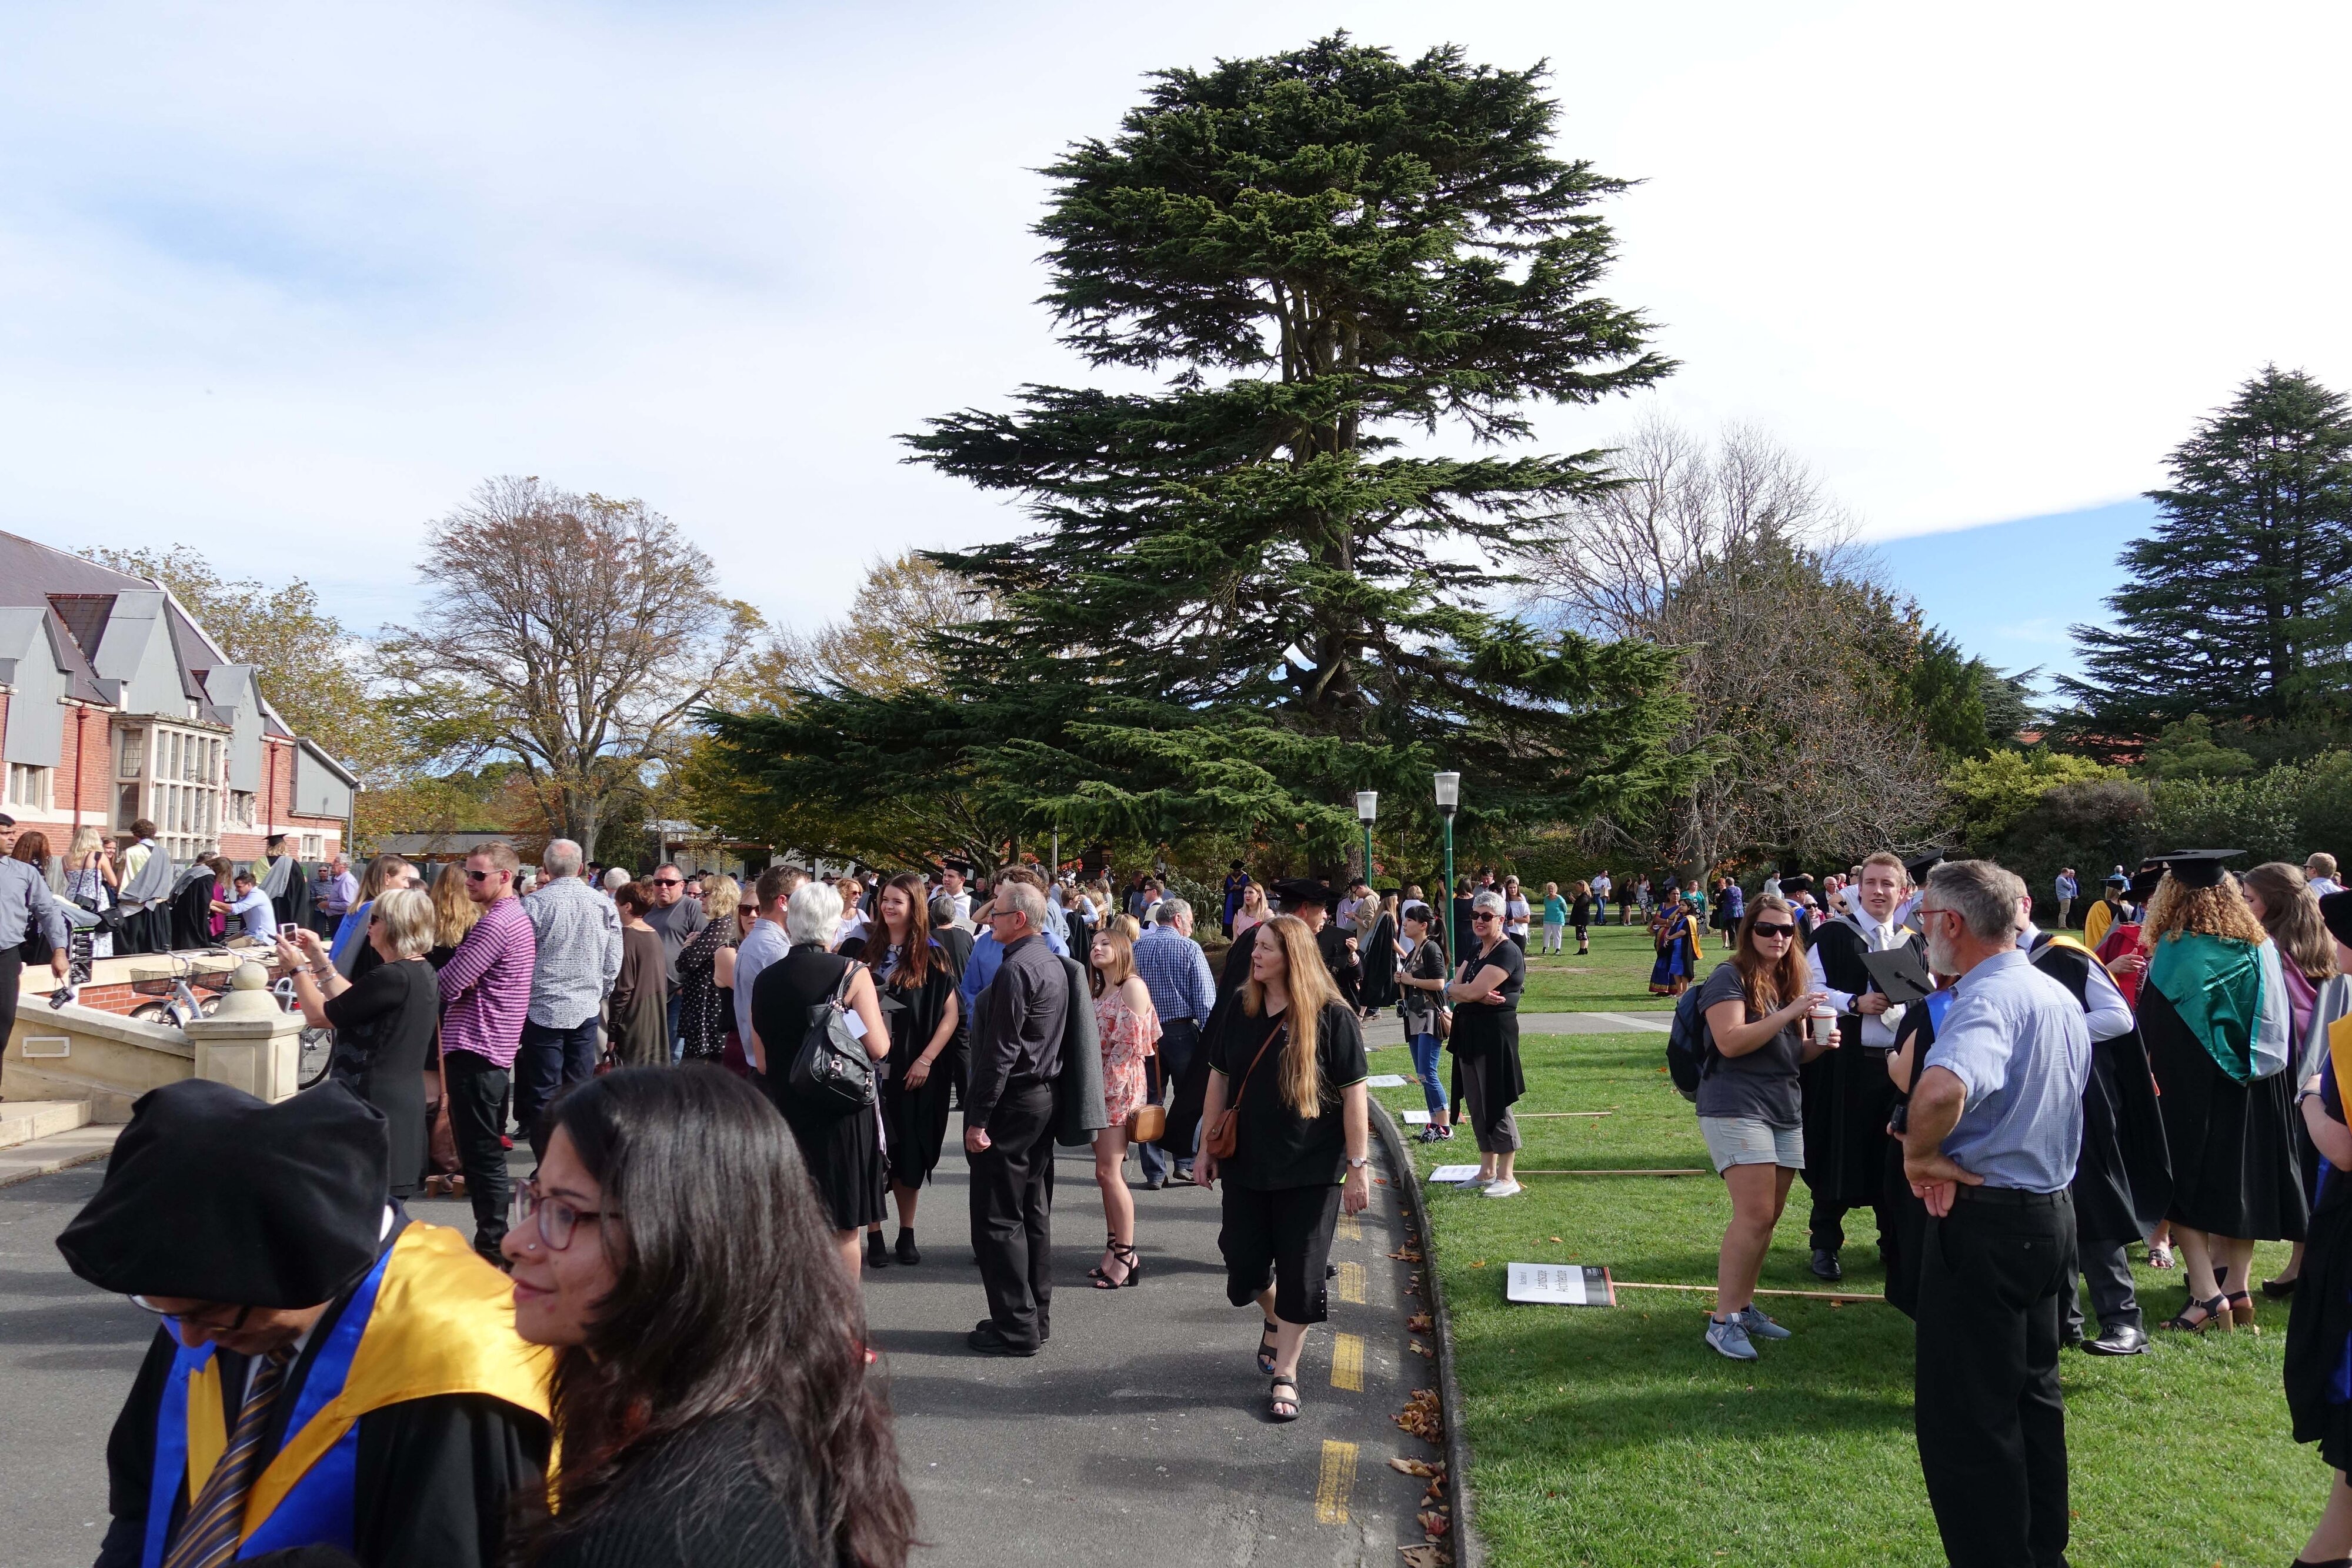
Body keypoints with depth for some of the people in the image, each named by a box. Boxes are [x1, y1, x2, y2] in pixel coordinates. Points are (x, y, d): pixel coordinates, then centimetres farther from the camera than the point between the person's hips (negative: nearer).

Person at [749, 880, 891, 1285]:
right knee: (844, 1229, 6)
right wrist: (877, 1017, 4)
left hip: (783, 1111, 4)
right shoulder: (852, 974, -12)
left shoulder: (765, 978, 2)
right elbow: (878, 1048, -14)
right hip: (842, 1115, -4)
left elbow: (762, 1061, 6)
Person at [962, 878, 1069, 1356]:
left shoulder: (1015, 969, -18)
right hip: (1045, 1096, 10)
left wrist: (978, 1117, -17)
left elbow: (1000, 1052, -21)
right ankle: (1036, 1315, 22)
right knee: (1034, 1213, 14)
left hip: (1012, 1101, -10)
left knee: (998, 1219, -2)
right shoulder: (1051, 963, 12)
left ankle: (1016, 1327, 3)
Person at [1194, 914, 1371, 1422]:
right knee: (1245, 1266, 11)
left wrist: (1358, 1165, -12)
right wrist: (1208, 1147, 8)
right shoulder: (1241, 1010, 0)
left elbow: (1354, 1093, -11)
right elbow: (1219, 1077, 8)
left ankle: (1285, 1374, 19)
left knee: (1300, 1276, 3)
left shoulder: (1332, 1017, -13)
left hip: (1312, 1171, -4)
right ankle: (1275, 1320, 43)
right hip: (1247, 1165, 4)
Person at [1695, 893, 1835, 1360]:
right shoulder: (1730, 976, -8)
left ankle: (1743, 1306, 20)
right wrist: (1789, 1013, -23)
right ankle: (1724, 1320, -7)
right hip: (1736, 1107, -8)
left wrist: (1818, 1044, 1)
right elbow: (1730, 1042, -20)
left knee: (1769, 1217, 9)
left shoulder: (1792, 981, 16)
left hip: (1785, 1111, 8)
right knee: (1754, 1215, -14)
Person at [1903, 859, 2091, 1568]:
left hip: (1986, 1219, -10)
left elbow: (1941, 1091, -43)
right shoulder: (2059, 997, 9)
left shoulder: (1988, 998, -22)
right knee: (2032, 1395, 21)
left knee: (1963, 1416, 1)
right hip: (2051, 1210, 10)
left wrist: (1921, 1156, -23)